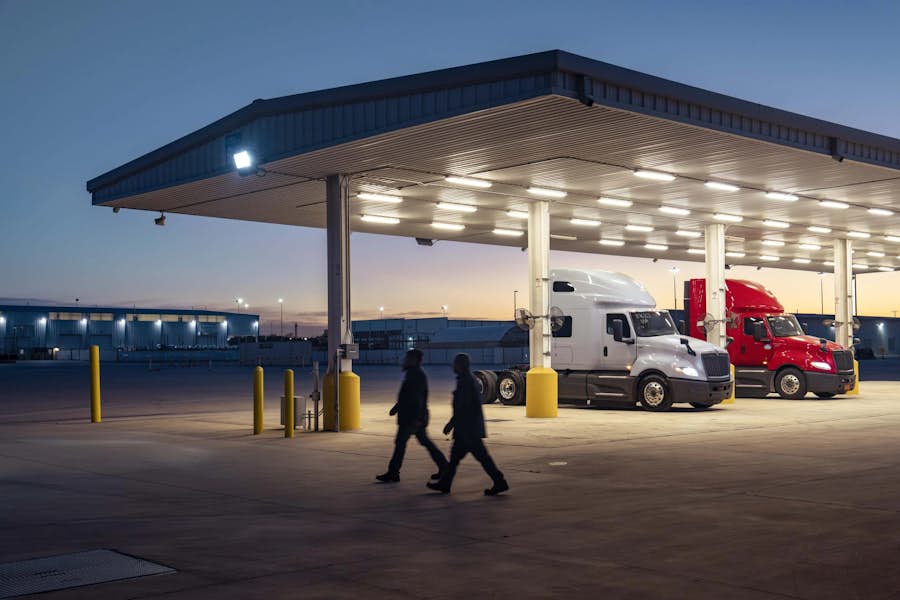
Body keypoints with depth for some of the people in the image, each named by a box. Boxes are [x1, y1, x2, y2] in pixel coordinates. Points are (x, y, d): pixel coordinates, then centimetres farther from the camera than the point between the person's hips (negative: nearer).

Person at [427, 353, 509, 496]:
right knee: (455, 455, 12)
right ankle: (444, 484, 17)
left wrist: (451, 423, -15)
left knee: (481, 455, -6)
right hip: (467, 428, 10)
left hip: (468, 428, -10)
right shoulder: (469, 379, 15)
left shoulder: (465, 381, -16)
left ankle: (499, 482, -3)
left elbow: (463, 407, -21)